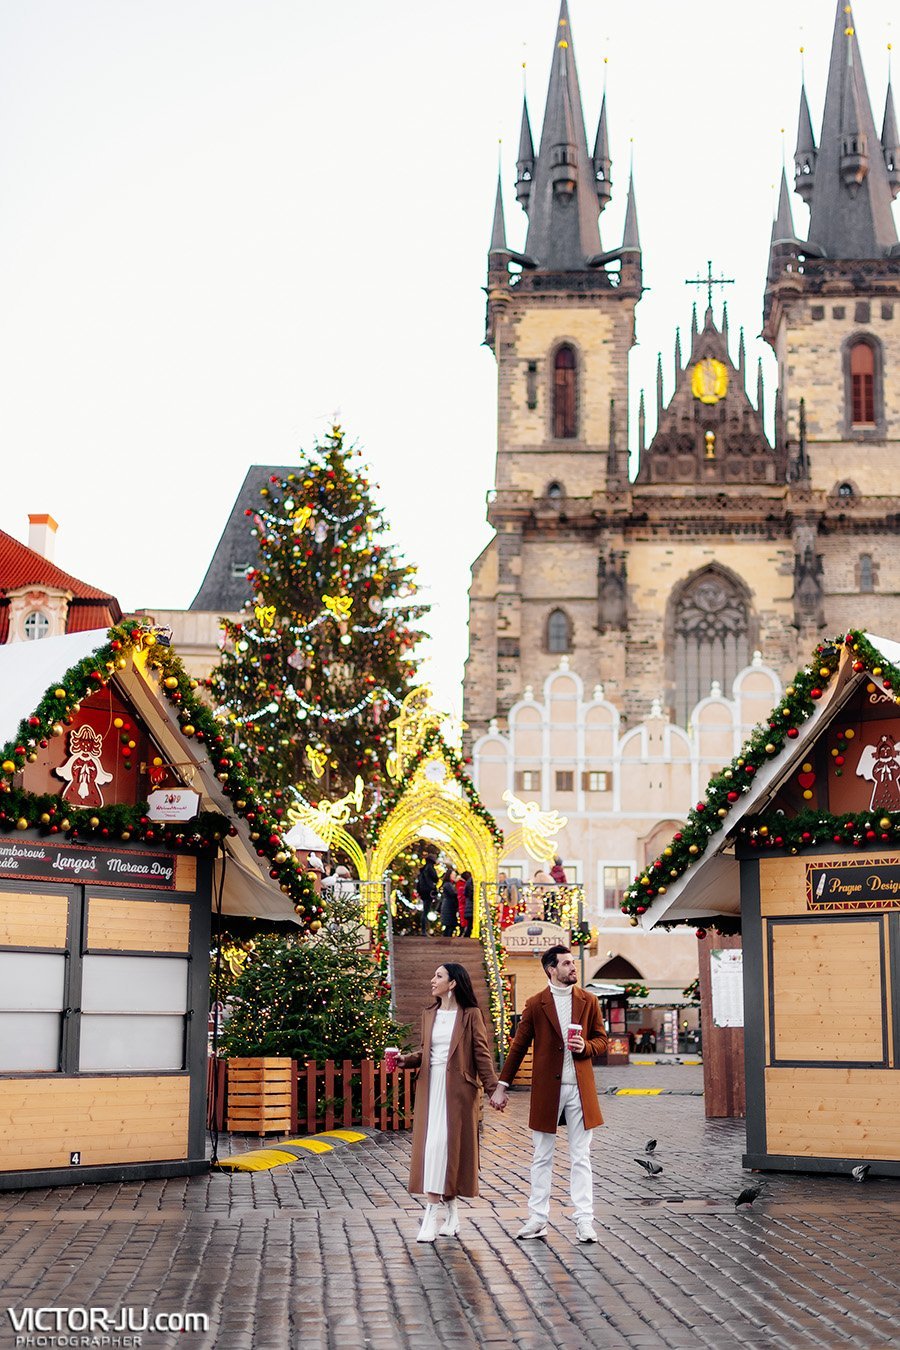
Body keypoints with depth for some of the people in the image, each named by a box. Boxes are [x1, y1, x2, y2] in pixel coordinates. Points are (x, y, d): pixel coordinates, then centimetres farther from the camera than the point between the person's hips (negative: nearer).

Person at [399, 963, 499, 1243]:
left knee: (441, 1144, -11)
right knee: (431, 1146, 1)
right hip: (431, 1086, 5)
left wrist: (492, 1088, -9)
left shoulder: (470, 1015, -1)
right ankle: (450, 1214, 8)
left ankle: (433, 1214, -9)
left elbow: (482, 1053, -3)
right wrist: (405, 1060, -1)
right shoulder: (429, 1014, 15)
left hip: (457, 1089, -5)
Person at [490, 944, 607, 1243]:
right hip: (546, 1089, -1)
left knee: (580, 1158, 2)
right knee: (542, 1157, 7)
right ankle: (537, 1219, 14)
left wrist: (586, 1047, -11)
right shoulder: (535, 1004, 2)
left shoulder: (588, 1001, 7)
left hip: (580, 1088, 1)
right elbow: (519, 1046, 5)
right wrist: (502, 1084, 4)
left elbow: (601, 1040, 12)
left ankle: (584, 1220, 5)